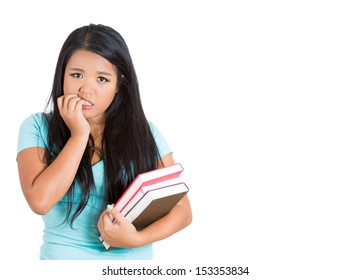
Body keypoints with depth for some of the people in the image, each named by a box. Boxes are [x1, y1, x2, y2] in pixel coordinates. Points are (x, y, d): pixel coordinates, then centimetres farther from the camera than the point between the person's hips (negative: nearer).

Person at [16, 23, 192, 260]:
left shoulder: (144, 133, 2)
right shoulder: (37, 127, -1)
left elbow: (182, 210, 2)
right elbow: (40, 201, -15)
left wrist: (136, 238, -13)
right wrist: (79, 134, -11)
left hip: (133, 256, 1)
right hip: (63, 255, -1)